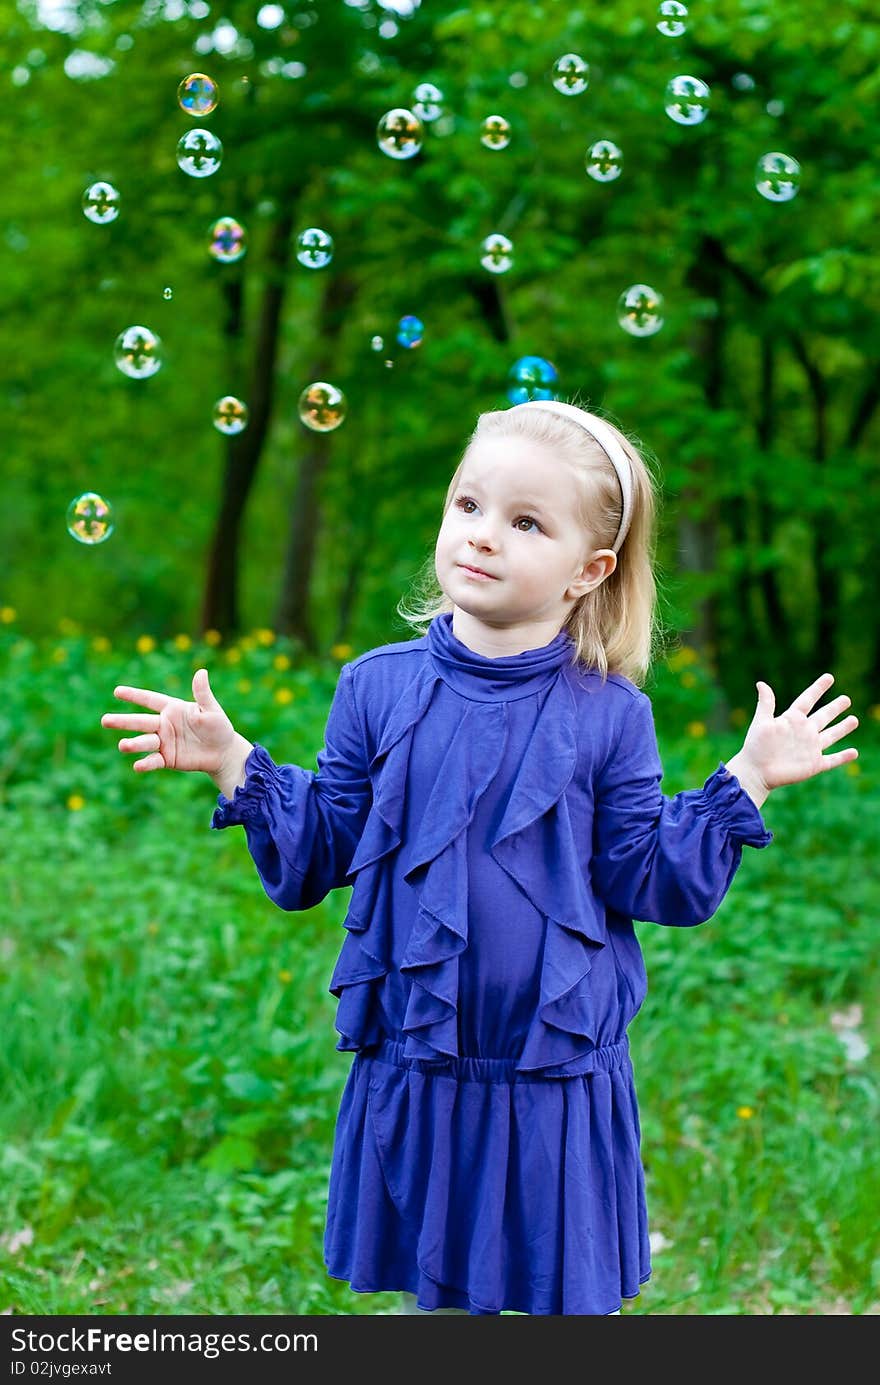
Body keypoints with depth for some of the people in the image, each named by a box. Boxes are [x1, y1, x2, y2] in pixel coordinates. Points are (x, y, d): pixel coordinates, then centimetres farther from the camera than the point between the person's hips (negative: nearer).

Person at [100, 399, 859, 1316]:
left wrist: (746, 779, -10)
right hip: (413, 1067, 2)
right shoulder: (378, 688, -3)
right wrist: (234, 763, -9)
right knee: (430, 1290, 18)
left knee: (571, 1298, 12)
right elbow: (312, 859, 0)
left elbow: (655, 882, -5)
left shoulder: (610, 716, -6)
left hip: (560, 1078, -1)